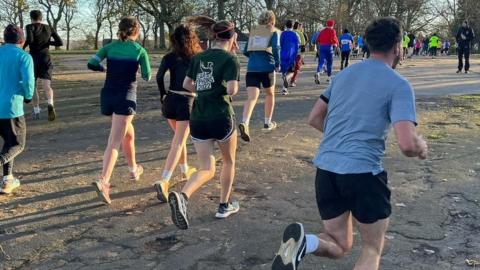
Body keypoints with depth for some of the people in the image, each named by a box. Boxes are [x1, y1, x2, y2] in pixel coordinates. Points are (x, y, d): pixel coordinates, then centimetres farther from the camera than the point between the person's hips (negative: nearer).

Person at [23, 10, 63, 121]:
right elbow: (60, 43, 4)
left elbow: (29, 39, -20)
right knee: (46, 86, -10)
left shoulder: (30, 27, -1)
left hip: (33, 60, -2)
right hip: (46, 60, 2)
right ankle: (50, 104, -40)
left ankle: (36, 111, 21)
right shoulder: (49, 28, 9)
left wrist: (23, 47, -1)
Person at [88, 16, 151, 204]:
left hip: (107, 95, 5)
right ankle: (103, 182, -14)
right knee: (114, 142, -9)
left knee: (128, 132, 26)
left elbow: (92, 64, -3)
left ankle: (133, 169, 39)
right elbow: (147, 77, 2)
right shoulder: (140, 51, -3)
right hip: (125, 97, -5)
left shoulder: (110, 47, 5)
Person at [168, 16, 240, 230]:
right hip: (221, 118, -5)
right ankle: (224, 206, 29)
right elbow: (232, 90, -19)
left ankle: (182, 196, -22)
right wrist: (231, 89, 3)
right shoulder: (230, 59, -8)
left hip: (197, 119, 5)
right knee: (228, 161, 21)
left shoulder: (199, 57, 10)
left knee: (206, 170, 6)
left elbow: (186, 84, 15)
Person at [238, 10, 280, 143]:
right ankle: (267, 123, 28)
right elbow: (276, 48, -11)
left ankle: (244, 123, -31)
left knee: (252, 97, -7)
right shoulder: (274, 32, 6)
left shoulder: (253, 31, 18)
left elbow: (246, 52, 17)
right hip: (267, 67, -2)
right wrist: (278, 64, 1)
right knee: (270, 94, 21)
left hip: (252, 68, 2)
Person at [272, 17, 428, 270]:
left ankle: (303, 242, -13)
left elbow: (314, 119, 19)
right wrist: (421, 147, 6)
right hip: (363, 173, -5)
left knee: (339, 246, 19)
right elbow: (407, 145, -16)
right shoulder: (398, 85, -6)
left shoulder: (344, 74, 13)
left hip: (326, 169, 6)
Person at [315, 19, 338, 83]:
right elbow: (333, 39, -15)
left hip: (322, 47, 3)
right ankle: (329, 77, 16)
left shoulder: (322, 31, 15)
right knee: (329, 62, 10)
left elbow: (317, 40, 14)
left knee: (321, 61, -5)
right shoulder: (332, 31, 1)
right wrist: (336, 43, 3)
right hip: (329, 46, -3)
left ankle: (318, 73, -33)